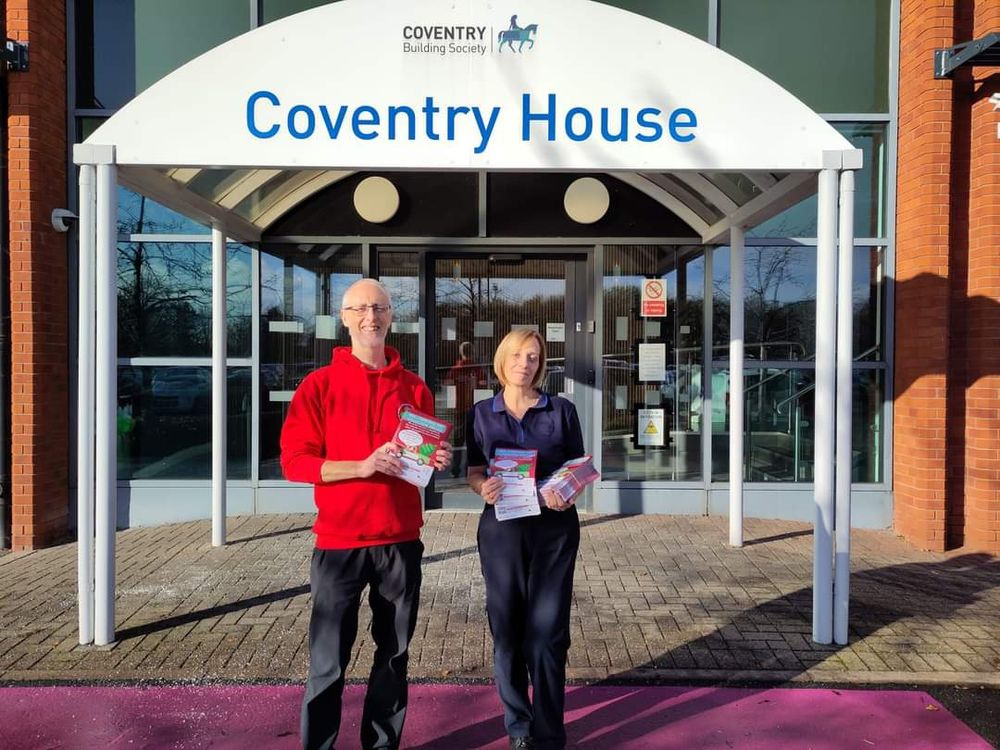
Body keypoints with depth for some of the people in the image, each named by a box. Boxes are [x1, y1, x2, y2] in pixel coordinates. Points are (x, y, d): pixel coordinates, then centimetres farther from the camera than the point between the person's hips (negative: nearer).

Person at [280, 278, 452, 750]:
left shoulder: (414, 388, 8)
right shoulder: (319, 384, -1)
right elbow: (293, 460, -7)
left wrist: (438, 460, -6)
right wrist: (362, 466, -19)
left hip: (401, 541, 3)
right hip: (339, 542, -3)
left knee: (394, 655, 12)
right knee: (328, 661, 2)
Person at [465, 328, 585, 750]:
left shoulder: (561, 411, 2)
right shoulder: (481, 414, 5)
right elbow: (474, 472, 6)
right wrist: (484, 488, -17)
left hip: (554, 528, -1)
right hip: (502, 529, 1)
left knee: (547, 632, 0)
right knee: (507, 631, 8)